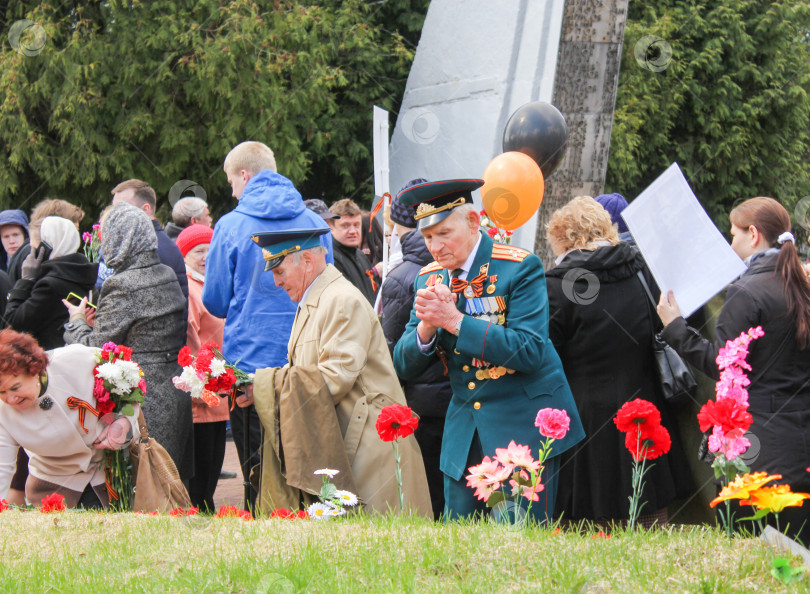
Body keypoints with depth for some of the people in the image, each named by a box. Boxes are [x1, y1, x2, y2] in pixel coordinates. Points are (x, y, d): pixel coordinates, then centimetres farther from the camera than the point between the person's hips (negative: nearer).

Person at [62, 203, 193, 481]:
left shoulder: (123, 286, -17)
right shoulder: (167, 276, 9)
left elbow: (96, 349, -13)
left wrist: (77, 321, 7)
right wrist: (99, 320, 15)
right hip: (175, 393, 9)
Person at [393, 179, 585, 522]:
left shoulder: (520, 268, -9)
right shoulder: (429, 278, 8)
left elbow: (530, 351, -21)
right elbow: (406, 367, 7)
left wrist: (455, 321, -23)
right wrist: (427, 327, -15)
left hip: (523, 428, -5)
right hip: (465, 434, 5)